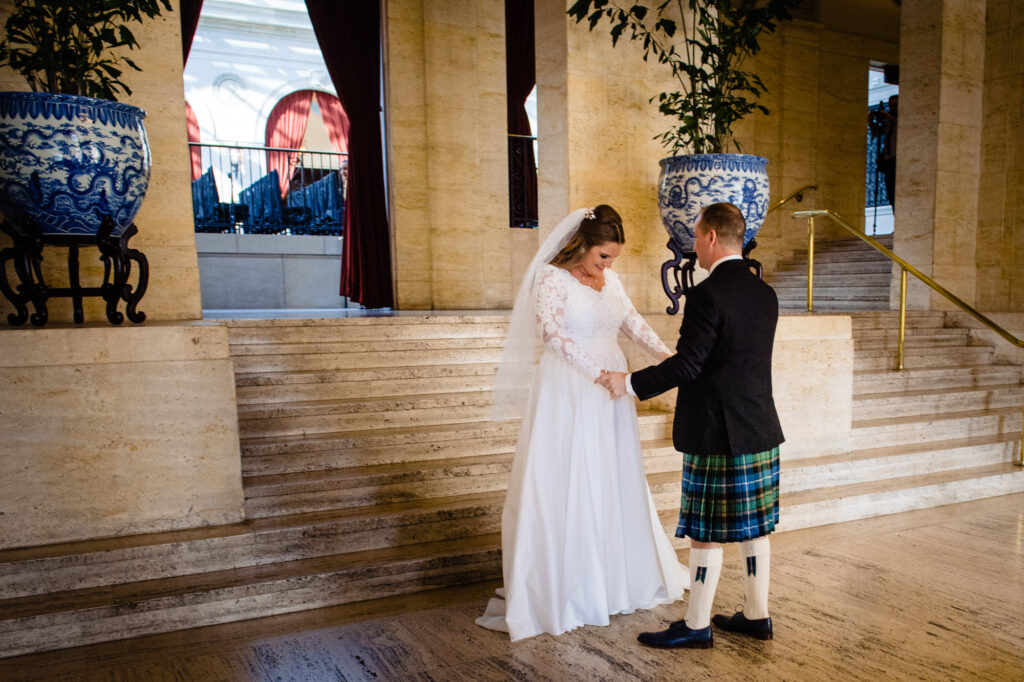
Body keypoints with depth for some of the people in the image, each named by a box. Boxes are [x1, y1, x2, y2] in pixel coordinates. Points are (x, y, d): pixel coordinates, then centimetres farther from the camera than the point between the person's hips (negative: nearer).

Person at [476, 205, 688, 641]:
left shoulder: (609, 279, 9)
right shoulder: (552, 277, -11)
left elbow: (631, 321, 15)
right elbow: (554, 333, -21)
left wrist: (665, 355, 1)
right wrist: (599, 372, -27)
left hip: (609, 396, 7)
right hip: (568, 396, -7)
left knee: (616, 483, 15)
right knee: (566, 486, -1)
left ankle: (618, 577, 31)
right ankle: (564, 588, 11)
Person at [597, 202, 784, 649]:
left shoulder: (707, 295, -17)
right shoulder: (765, 294, 8)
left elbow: (686, 365, -19)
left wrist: (629, 384, -9)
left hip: (715, 435, -8)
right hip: (760, 430, 8)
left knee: (706, 533, 2)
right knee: (753, 526, 16)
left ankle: (696, 626, 14)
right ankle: (756, 615, 28)